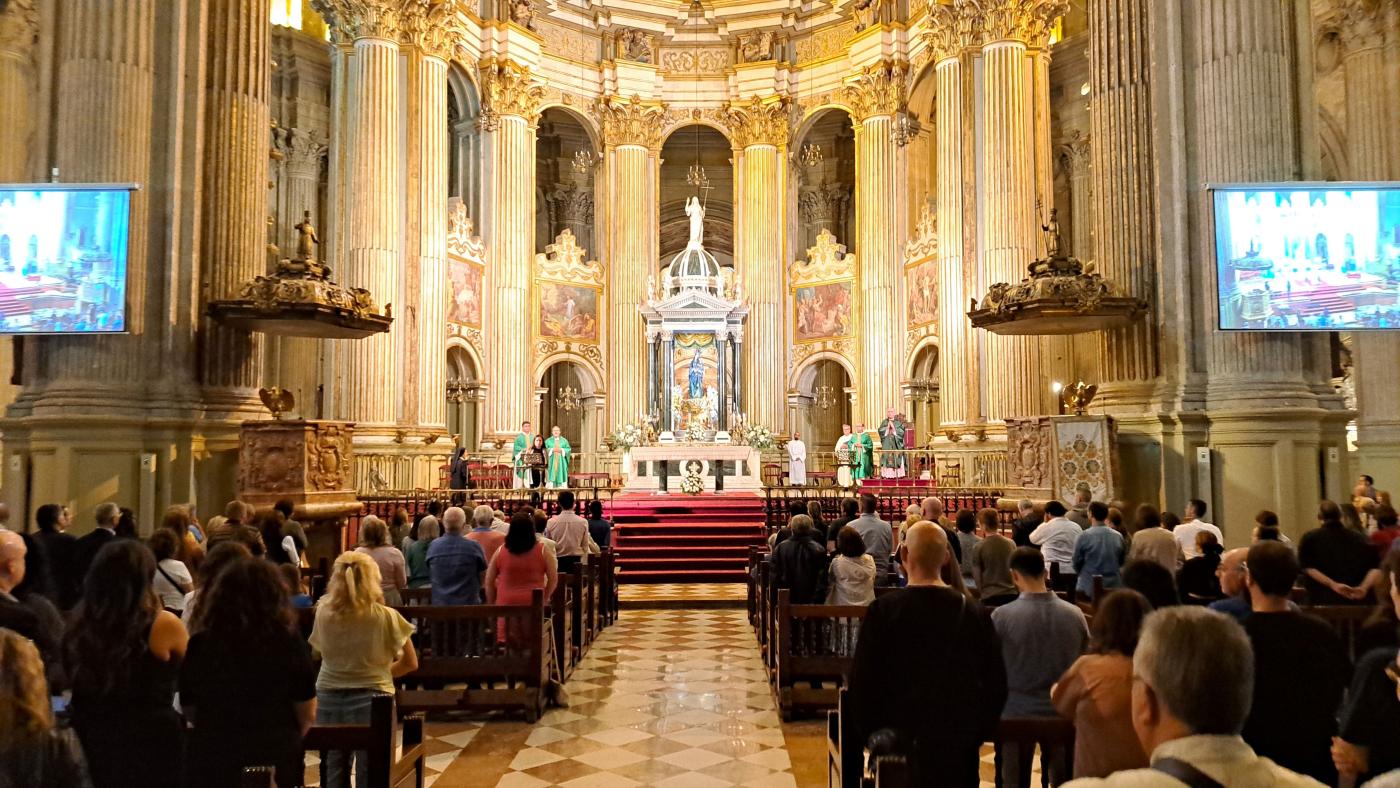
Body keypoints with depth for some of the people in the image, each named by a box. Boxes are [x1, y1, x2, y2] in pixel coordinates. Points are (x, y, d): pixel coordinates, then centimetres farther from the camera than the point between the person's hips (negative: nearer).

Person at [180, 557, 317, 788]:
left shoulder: (199, 643, -7)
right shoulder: (288, 641, -11)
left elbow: (189, 711, 7)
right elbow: (307, 714, -3)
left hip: (211, 760, 2)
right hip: (276, 763, -1)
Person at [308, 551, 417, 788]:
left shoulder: (323, 612, -5)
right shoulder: (385, 616, -12)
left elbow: (319, 651, 13)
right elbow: (411, 663, -2)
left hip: (329, 700, 3)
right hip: (370, 701, -3)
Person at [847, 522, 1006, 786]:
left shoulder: (883, 611, -14)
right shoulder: (973, 613, -5)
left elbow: (861, 684, -10)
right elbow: (995, 684, 1)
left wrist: (867, 736, 4)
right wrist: (977, 735, 12)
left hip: (901, 745, -2)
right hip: (959, 748, 2)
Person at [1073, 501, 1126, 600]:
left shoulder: (1084, 536, -11)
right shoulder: (1118, 536, 0)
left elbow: (1077, 563, -2)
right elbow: (1122, 562, 12)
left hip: (1089, 588, -4)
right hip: (1114, 588, 4)